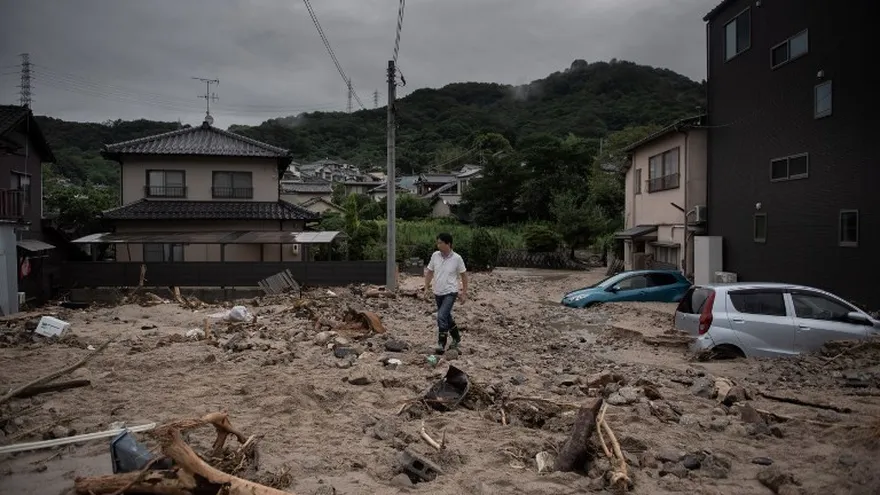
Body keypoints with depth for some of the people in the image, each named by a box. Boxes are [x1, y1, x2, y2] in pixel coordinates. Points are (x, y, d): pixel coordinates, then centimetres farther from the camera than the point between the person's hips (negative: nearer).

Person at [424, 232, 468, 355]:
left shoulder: (457, 258, -12)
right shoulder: (435, 256, -3)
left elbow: (464, 275, -2)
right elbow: (429, 272, 8)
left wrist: (464, 292, -2)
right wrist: (426, 288, 3)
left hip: (450, 293, -5)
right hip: (438, 293, 5)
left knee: (441, 317, -19)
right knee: (447, 317, 18)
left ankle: (441, 345, -11)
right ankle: (456, 338, 39)